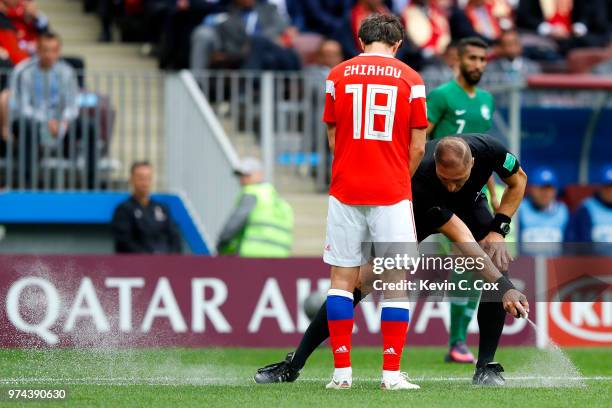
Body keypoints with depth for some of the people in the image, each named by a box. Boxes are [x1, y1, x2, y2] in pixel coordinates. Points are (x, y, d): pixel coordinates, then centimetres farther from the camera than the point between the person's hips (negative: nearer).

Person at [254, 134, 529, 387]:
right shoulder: (421, 180, -45)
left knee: (497, 263, -25)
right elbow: (464, 242, -50)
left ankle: (485, 367, -13)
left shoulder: (487, 149, -35)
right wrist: (504, 287, -59)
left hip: (468, 204, 3)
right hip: (415, 210, -3)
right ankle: (294, 365, -4)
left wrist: (498, 229, -22)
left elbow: (518, 180, -10)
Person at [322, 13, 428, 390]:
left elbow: (333, 137, 10)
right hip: (392, 193, -1)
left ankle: (342, 372, 4)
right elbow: (418, 147, 0)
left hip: (346, 190, 1)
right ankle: (392, 374, 0)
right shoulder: (409, 79, 0)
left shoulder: (338, 75, 5)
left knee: (342, 277, 7)